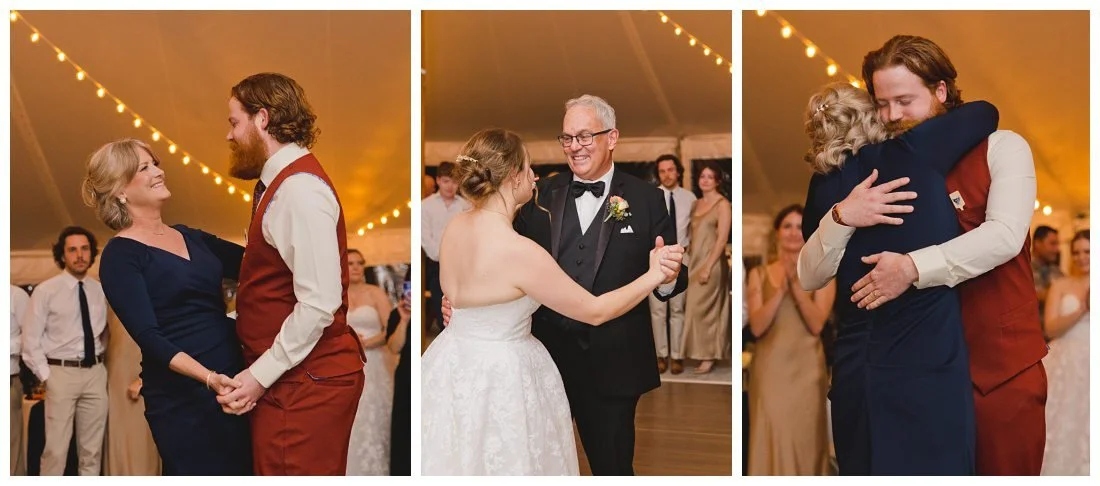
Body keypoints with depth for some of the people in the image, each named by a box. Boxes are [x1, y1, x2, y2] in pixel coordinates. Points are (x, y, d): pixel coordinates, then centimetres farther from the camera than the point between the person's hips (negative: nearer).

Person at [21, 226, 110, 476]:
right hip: (62, 372, -4)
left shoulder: (100, 291, 8)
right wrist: (46, 376, -8)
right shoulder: (46, 290, -4)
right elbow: (31, 340, -4)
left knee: (92, 448, 10)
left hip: (95, 373, 4)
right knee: (56, 448, -5)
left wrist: (101, 359, 5)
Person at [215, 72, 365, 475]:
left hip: (306, 381, -9)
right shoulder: (280, 182, 13)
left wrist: (260, 375, -17)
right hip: (289, 376, 9)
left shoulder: (300, 189, -18)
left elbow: (319, 304, -23)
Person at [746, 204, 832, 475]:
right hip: (770, 369, 0)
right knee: (772, 441, -5)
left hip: (806, 369, 0)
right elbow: (756, 326, -4)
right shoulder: (759, 274, 7)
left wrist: (797, 285, -17)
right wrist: (782, 289, -15)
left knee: (804, 442, 1)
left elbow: (817, 324, -7)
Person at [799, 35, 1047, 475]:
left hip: (1003, 365, -2)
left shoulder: (1000, 148, -1)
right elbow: (810, 277, -1)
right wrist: (842, 217, -19)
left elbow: (1005, 237, -19)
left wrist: (913, 268, -27)